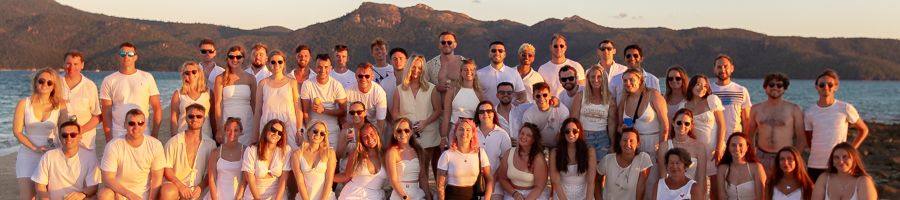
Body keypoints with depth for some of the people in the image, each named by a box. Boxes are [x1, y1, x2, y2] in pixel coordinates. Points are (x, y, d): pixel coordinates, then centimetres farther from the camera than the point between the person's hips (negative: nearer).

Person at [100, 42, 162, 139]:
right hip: (118, 136, 0)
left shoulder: (147, 77, 6)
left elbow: (157, 109, 5)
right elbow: (106, 114, 4)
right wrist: (109, 139, -3)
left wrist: (154, 135, -2)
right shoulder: (109, 81, 6)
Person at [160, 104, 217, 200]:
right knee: (168, 192, -33)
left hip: (196, 191, 2)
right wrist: (180, 186, -12)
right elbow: (166, 169, 0)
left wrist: (200, 187, -8)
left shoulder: (210, 144, 5)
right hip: (175, 185, -2)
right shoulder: (174, 142, 0)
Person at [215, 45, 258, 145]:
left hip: (247, 123, 1)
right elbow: (218, 104, 0)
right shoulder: (220, 78, 3)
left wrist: (256, 130, 5)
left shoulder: (250, 78, 7)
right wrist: (219, 129, -6)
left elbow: (255, 104, 9)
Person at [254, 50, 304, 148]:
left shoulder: (292, 82, 7)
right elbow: (258, 110, 11)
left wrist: (299, 130, -3)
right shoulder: (263, 83, 9)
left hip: (288, 126, -1)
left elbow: (298, 109, 4)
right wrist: (255, 134, 9)